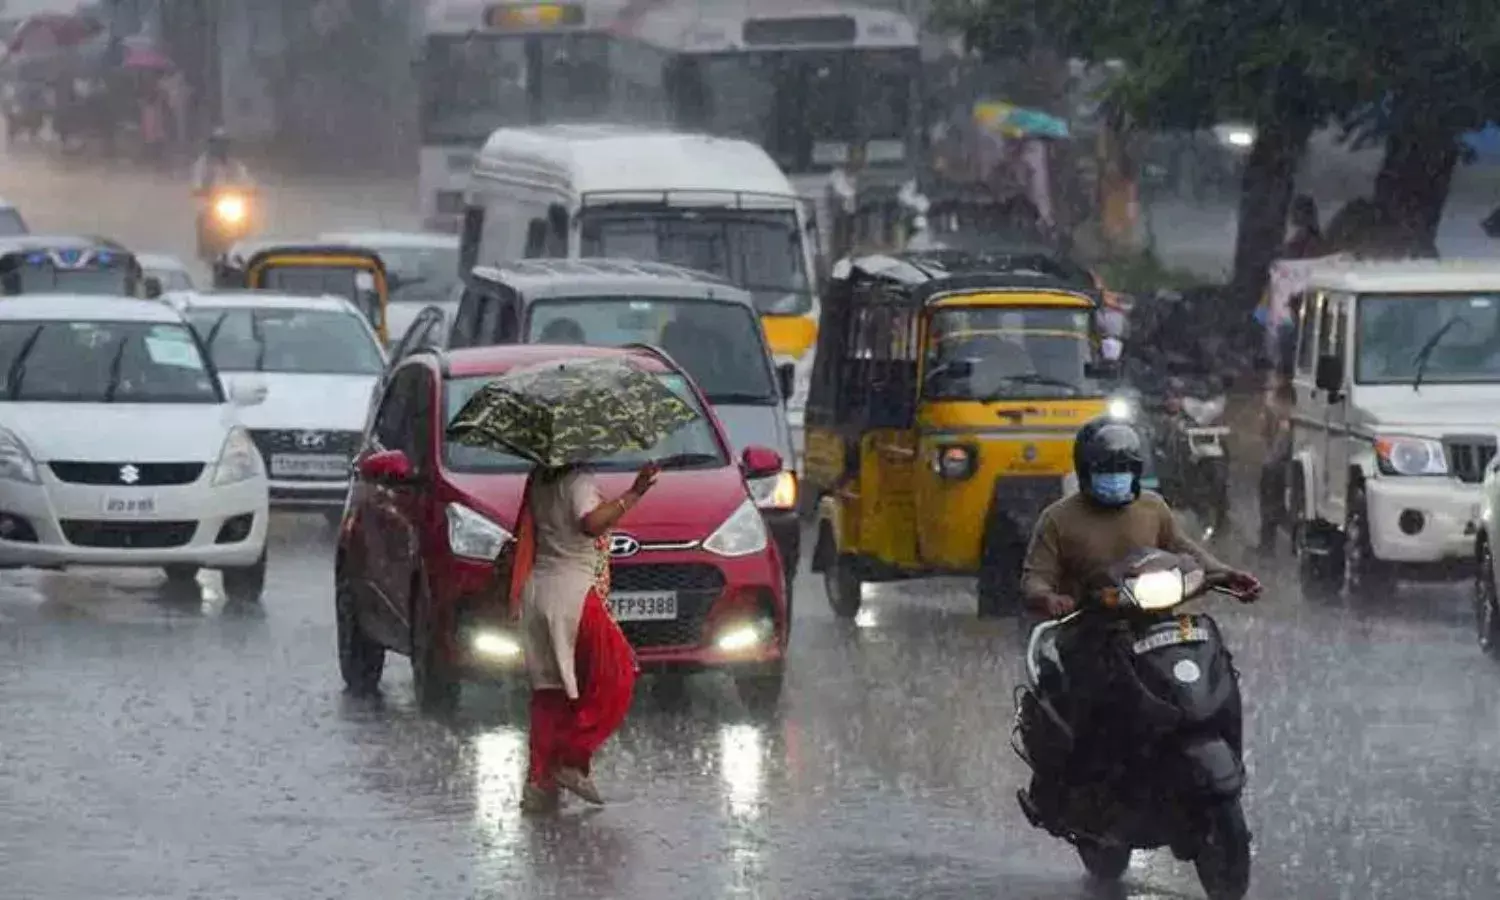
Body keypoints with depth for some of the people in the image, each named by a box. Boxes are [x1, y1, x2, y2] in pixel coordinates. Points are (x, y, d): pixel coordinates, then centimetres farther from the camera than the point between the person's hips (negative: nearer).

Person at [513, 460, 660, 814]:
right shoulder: (579, 482, -13)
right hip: (572, 593, -8)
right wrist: (632, 496, -29)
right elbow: (590, 523, -30)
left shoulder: (539, 484, 10)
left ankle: (540, 784, 7)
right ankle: (572, 760, -2)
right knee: (615, 678, 5)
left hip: (537, 589, 8)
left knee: (550, 688, 11)